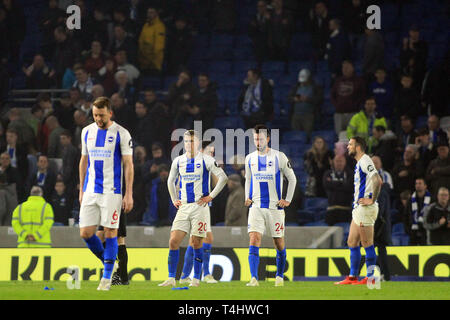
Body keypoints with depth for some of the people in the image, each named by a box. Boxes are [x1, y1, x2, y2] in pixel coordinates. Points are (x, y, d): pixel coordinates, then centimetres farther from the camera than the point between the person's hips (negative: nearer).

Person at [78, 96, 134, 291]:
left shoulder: (121, 134, -5)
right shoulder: (87, 132, 9)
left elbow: (128, 165, -4)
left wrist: (129, 195, -9)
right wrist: (81, 190, 16)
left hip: (111, 191, -5)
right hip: (90, 191, 5)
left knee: (110, 232, -4)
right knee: (85, 233, -1)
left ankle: (107, 278, 4)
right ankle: (107, 261, 23)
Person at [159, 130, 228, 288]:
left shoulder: (206, 160, -3)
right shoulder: (178, 161, 10)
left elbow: (223, 177, -3)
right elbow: (171, 181, 25)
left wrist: (211, 196, -7)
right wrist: (174, 199, 16)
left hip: (200, 206, -4)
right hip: (183, 207, 4)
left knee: (196, 244, -2)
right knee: (173, 241, -5)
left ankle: (196, 279, 8)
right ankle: (171, 279, -2)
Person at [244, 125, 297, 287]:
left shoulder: (279, 157, -4)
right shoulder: (250, 158, 8)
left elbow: (292, 179, 5)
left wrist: (288, 200, -1)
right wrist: (247, 197, 9)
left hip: (275, 207, -2)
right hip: (256, 206, 2)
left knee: (279, 243, 7)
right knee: (254, 240, -14)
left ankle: (279, 277, 25)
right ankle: (254, 278, -22)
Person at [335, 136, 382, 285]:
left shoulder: (365, 161, -13)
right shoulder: (359, 163, 18)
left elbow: (378, 181, -24)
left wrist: (372, 200, -20)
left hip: (365, 209, -10)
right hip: (358, 209, 10)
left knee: (367, 244, -6)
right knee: (352, 243, 11)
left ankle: (370, 278, -3)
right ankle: (352, 277, 14)